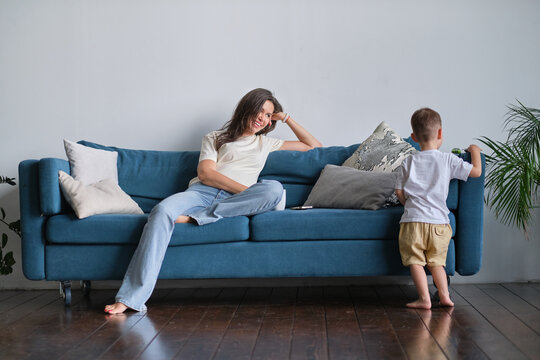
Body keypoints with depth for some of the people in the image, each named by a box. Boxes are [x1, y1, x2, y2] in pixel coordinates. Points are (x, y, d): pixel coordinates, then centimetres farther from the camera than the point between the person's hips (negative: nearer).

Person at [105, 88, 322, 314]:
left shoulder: (265, 143, 32)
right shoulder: (215, 138, 24)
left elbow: (313, 146, 36)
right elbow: (205, 173, 4)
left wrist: (286, 118, 31)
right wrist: (247, 191, -8)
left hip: (235, 202, 1)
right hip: (202, 192, -1)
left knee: (275, 188, -31)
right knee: (162, 211, -34)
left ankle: (196, 218, -32)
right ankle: (131, 297, -39)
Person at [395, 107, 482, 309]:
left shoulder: (409, 163, 5)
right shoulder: (449, 160, 1)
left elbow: (399, 192, 7)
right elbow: (476, 171, 5)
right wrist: (475, 152, 22)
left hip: (413, 220, -1)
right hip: (439, 221, 1)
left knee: (416, 262, 3)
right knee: (436, 261, 13)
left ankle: (424, 299, -2)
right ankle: (444, 295, 8)